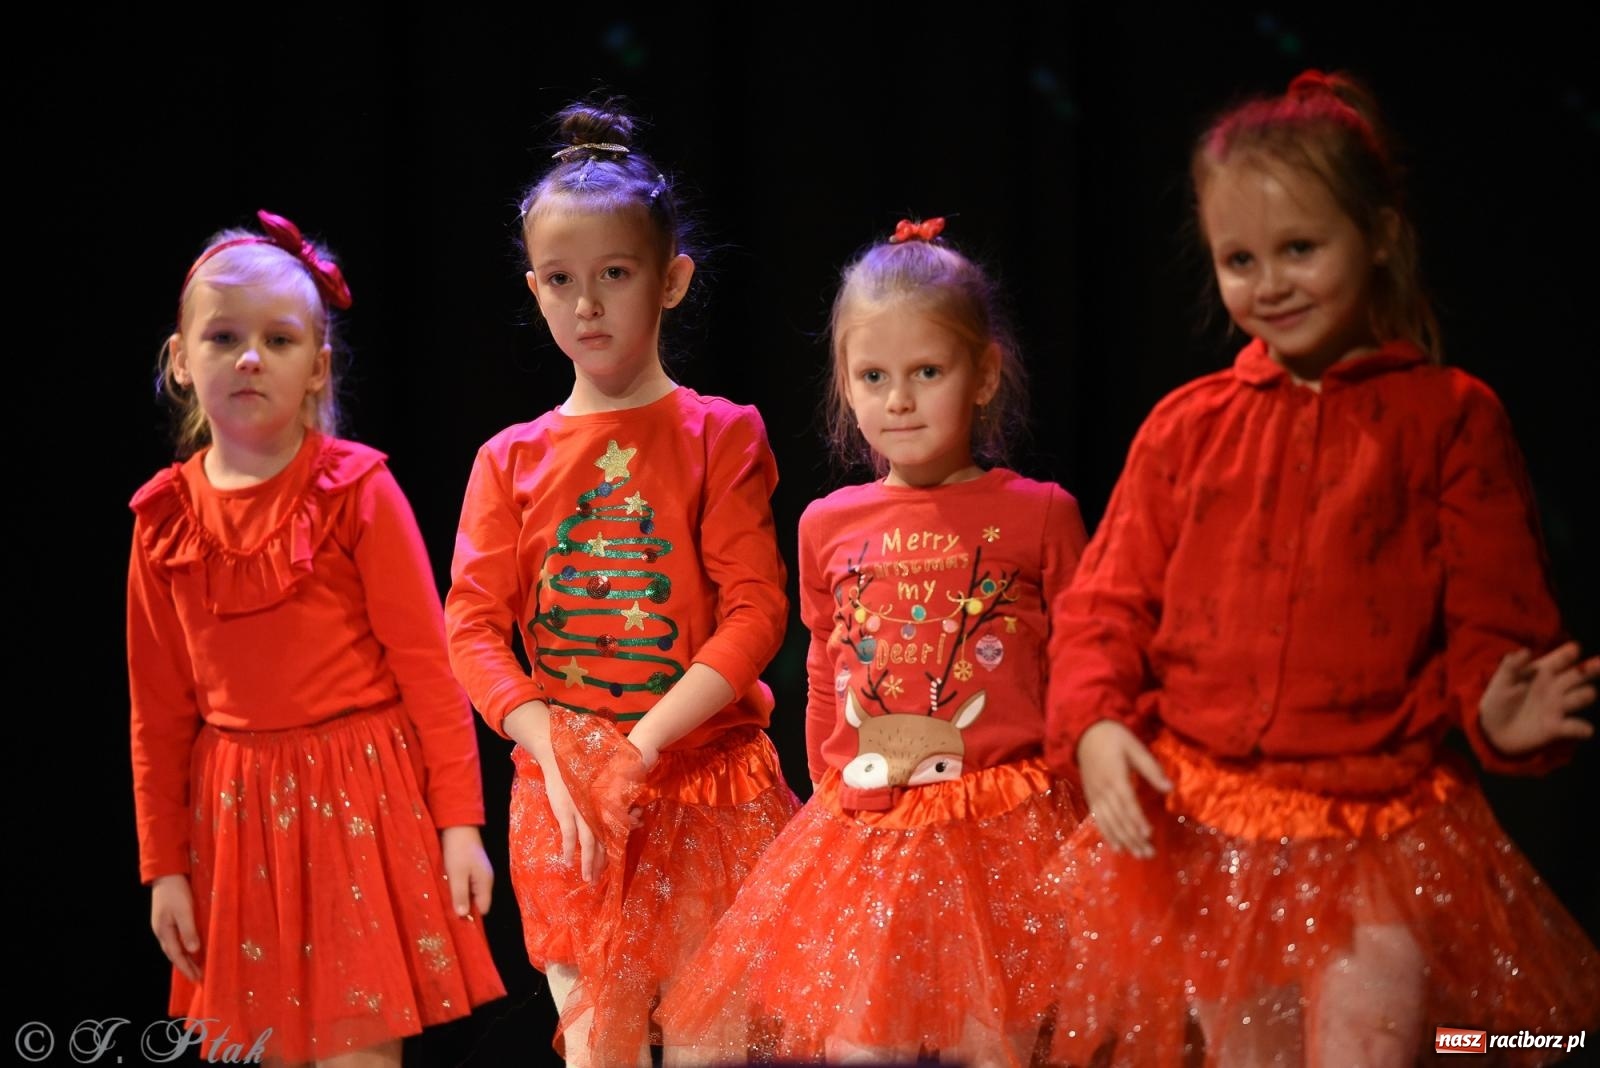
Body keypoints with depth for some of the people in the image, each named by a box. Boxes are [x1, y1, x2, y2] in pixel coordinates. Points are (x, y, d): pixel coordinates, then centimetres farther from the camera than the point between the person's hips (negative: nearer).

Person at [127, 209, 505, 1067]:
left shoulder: (358, 491, -5)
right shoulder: (165, 520, 4)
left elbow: (427, 665, -7)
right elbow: (159, 709, 8)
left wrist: (458, 820, -11)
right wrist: (164, 867, 7)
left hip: (360, 801, -3)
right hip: (237, 818, 3)